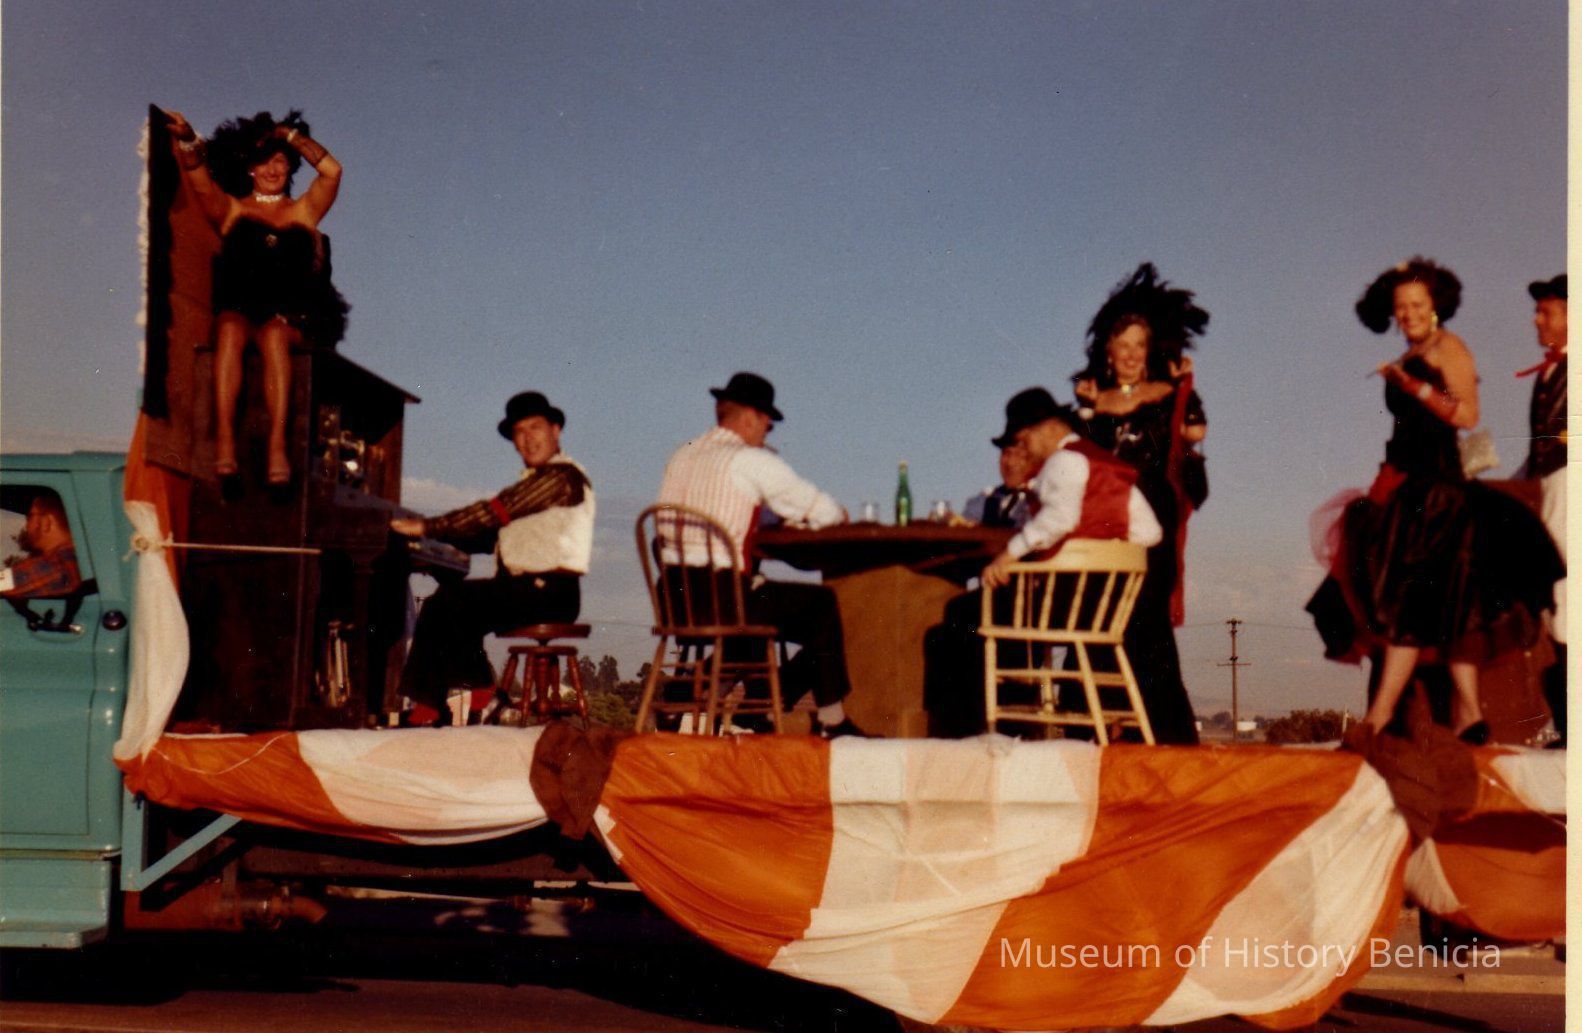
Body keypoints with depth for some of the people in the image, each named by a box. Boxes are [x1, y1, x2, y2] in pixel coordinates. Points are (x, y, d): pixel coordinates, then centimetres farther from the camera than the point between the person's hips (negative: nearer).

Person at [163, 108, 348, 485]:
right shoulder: (231, 210, 19)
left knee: (273, 333, -34)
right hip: (238, 308, 0)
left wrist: (289, 134, 7)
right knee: (231, 330, -34)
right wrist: (187, 140, -17)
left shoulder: (303, 211, 20)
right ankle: (224, 437, -45)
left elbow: (332, 171, 5)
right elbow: (200, 181, 0)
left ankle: (277, 443, -46)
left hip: (293, 316, 0)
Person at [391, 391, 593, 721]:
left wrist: (427, 527, -11)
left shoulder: (562, 475, -9)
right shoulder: (531, 483, 24)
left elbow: (494, 512, -15)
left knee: (447, 603, -18)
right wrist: (432, 531, 7)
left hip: (549, 593, -10)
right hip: (525, 589, 10)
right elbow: (487, 536, 19)